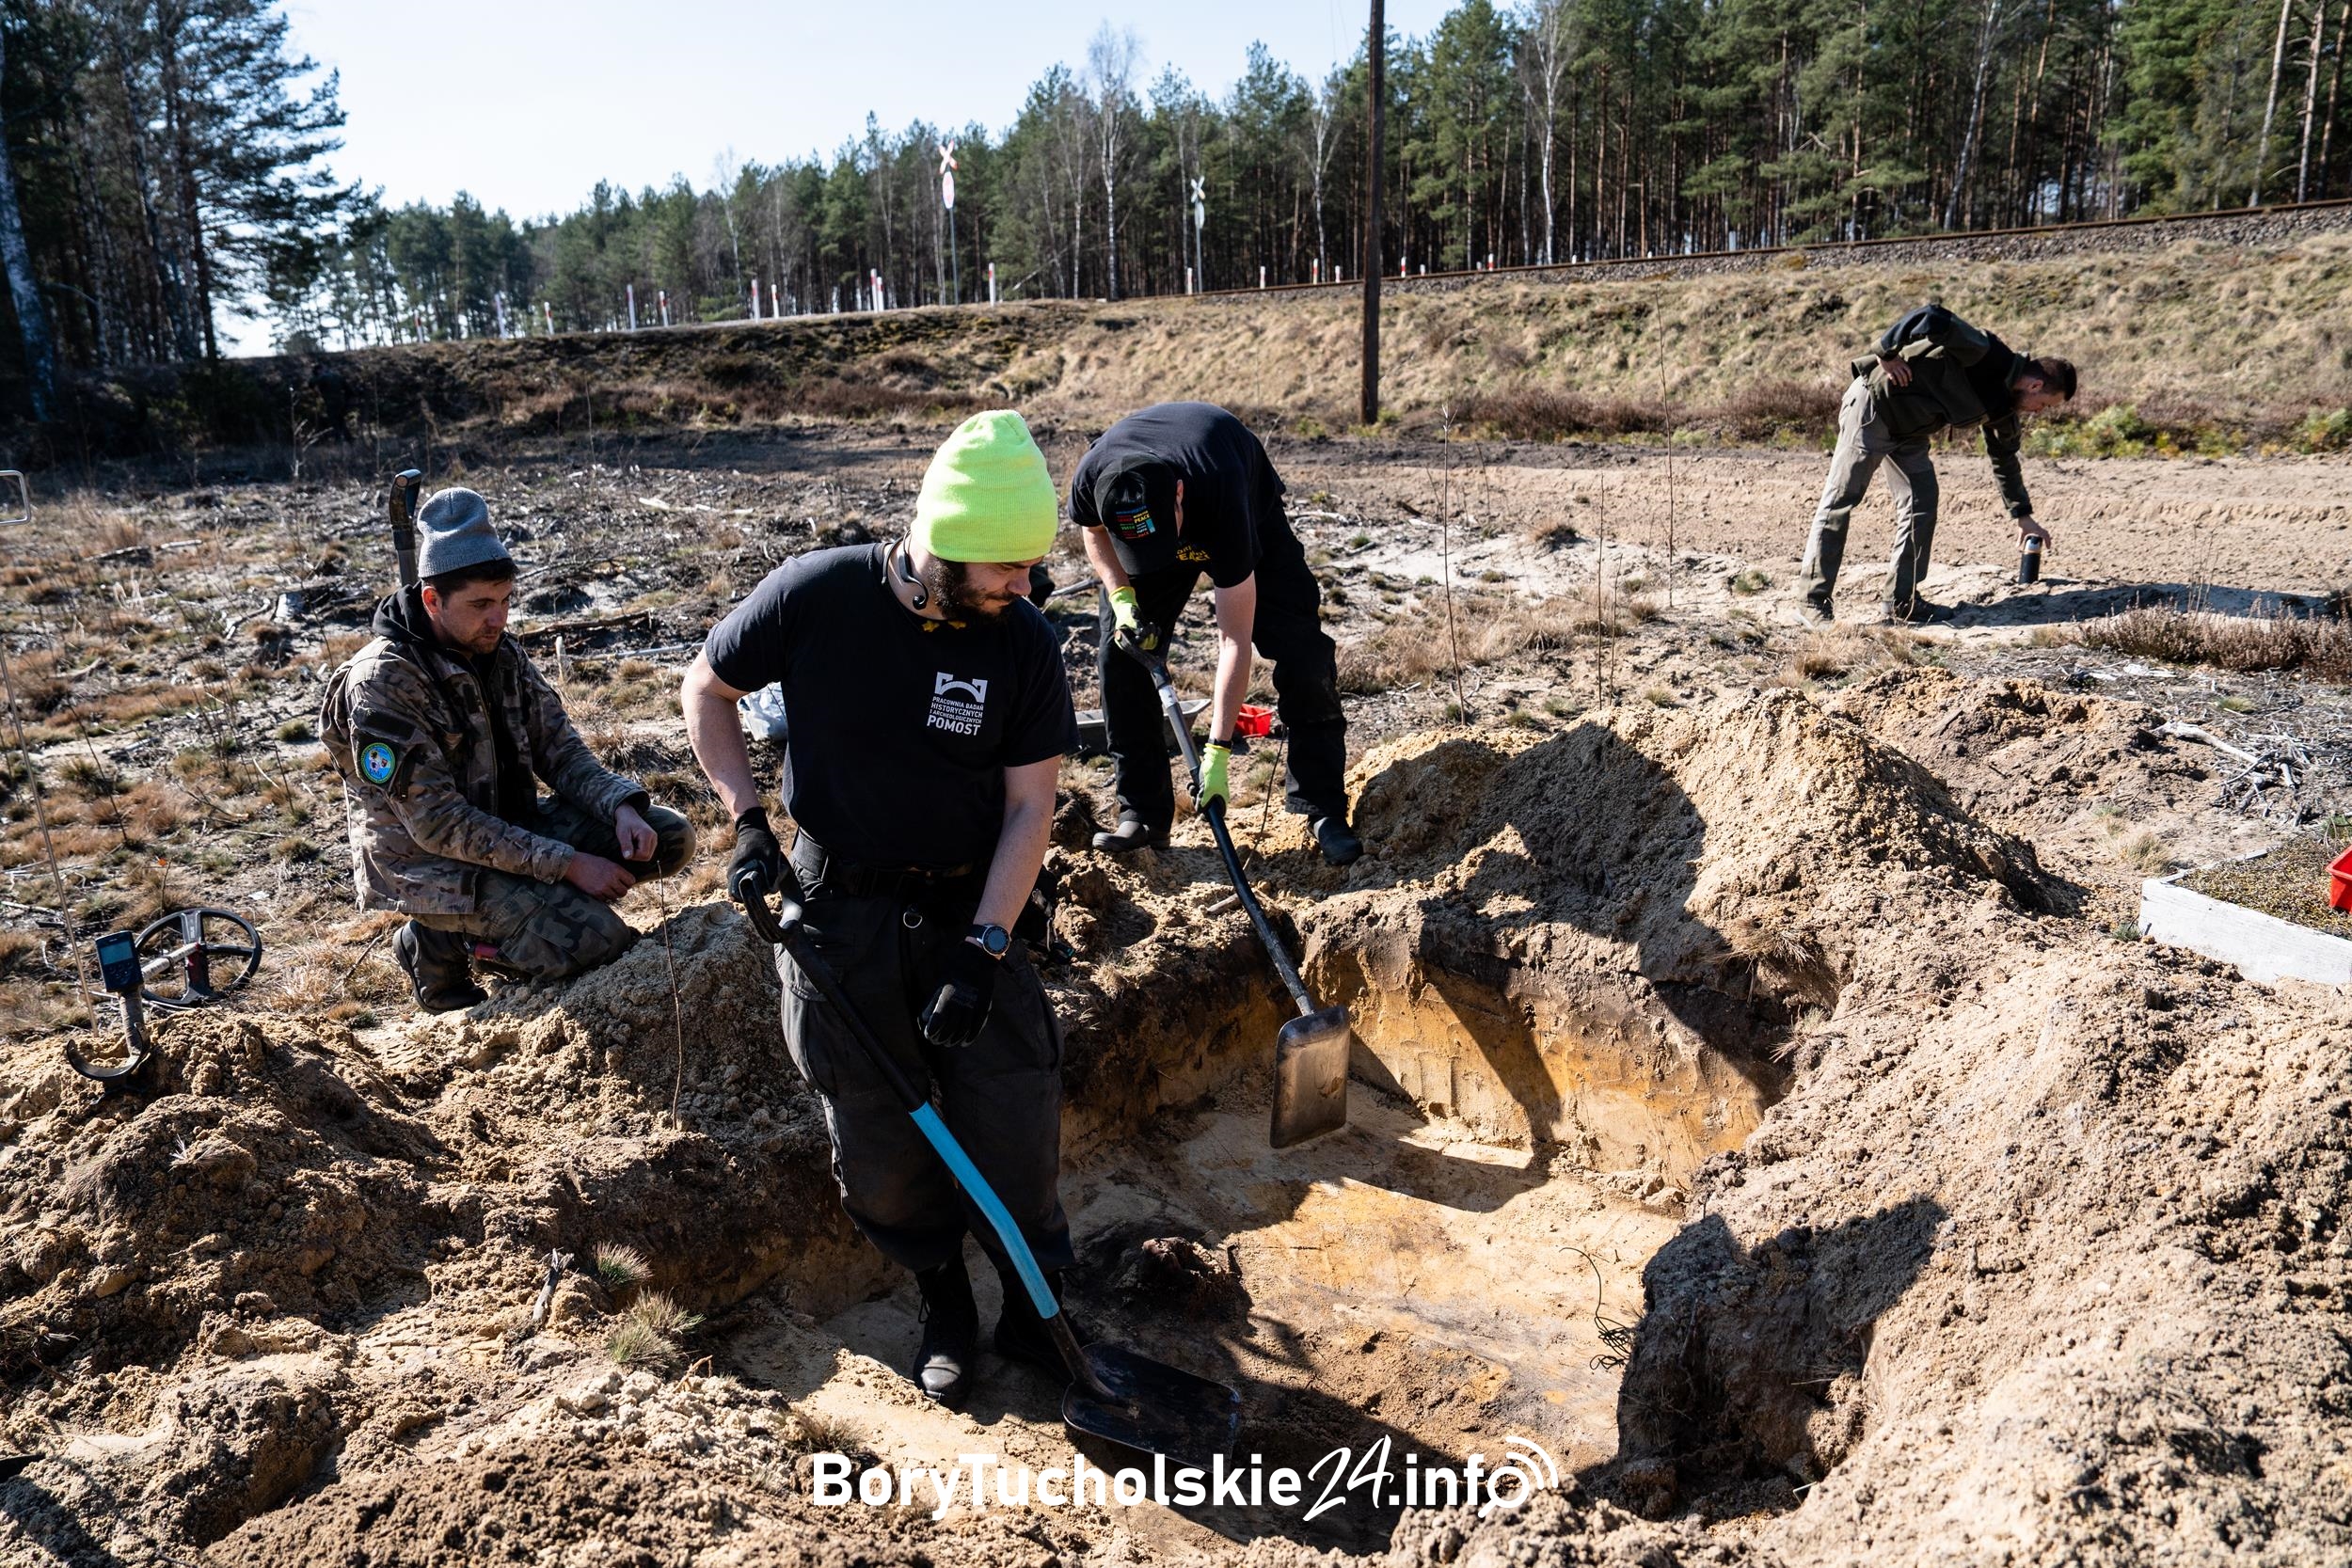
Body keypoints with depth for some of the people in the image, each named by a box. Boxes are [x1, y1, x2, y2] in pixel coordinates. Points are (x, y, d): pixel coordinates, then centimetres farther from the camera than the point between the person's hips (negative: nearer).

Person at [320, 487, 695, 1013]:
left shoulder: (501, 654, 0)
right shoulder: (382, 683, -21)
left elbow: (560, 749, 4)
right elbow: (437, 823, -24)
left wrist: (623, 807, -18)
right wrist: (568, 864, -27)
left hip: (508, 826, 7)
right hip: (427, 859, -7)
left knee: (670, 836, -7)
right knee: (597, 940, -26)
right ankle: (442, 942, -1)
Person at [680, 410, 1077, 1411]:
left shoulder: (1024, 643, -11)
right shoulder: (816, 595, -15)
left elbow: (1029, 810, -9)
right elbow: (706, 689, 3)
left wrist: (984, 951, -17)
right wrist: (746, 818, -7)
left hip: (969, 913, 1)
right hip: (840, 911, 0)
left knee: (1017, 1123, 0)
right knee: (879, 1142, 8)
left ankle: (1035, 1309, 25)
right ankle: (941, 1302, 33)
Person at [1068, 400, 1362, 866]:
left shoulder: (1223, 499, -45)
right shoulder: (1091, 478, -36)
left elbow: (1234, 639, -40)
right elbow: (1094, 530, -7)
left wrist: (1217, 751, -41)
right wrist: (1121, 596, -25)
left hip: (1252, 519, -3)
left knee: (1304, 654, -16)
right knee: (1121, 652, -10)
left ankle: (1324, 810, -5)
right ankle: (1142, 814, 1)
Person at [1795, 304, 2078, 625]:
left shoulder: (2004, 406, 8)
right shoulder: (1986, 353, -19)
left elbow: (2005, 458, 21)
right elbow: (1932, 317, -28)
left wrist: (2023, 516, 26)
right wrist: (1886, 353, -21)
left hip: (1909, 430, 10)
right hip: (1873, 405, -9)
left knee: (1922, 506, 4)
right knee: (1841, 500, -8)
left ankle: (1903, 601, 9)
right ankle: (1812, 598, -6)